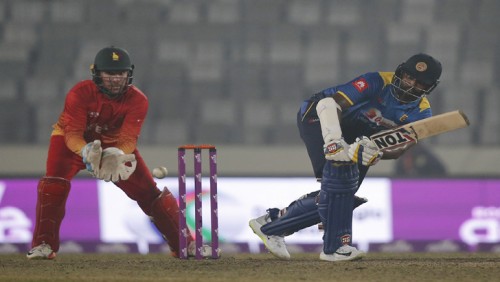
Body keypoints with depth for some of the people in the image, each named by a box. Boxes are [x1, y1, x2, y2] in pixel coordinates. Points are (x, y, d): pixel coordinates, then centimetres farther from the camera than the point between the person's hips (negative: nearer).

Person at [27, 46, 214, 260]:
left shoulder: (137, 100, -24)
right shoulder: (80, 94, -30)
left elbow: (128, 139, -30)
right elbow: (73, 134, -34)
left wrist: (116, 154, -53)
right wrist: (87, 152, -56)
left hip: (116, 145, 2)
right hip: (77, 143, -2)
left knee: (149, 192, -4)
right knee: (54, 184, -27)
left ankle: (185, 244, 6)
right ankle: (43, 245, -21)